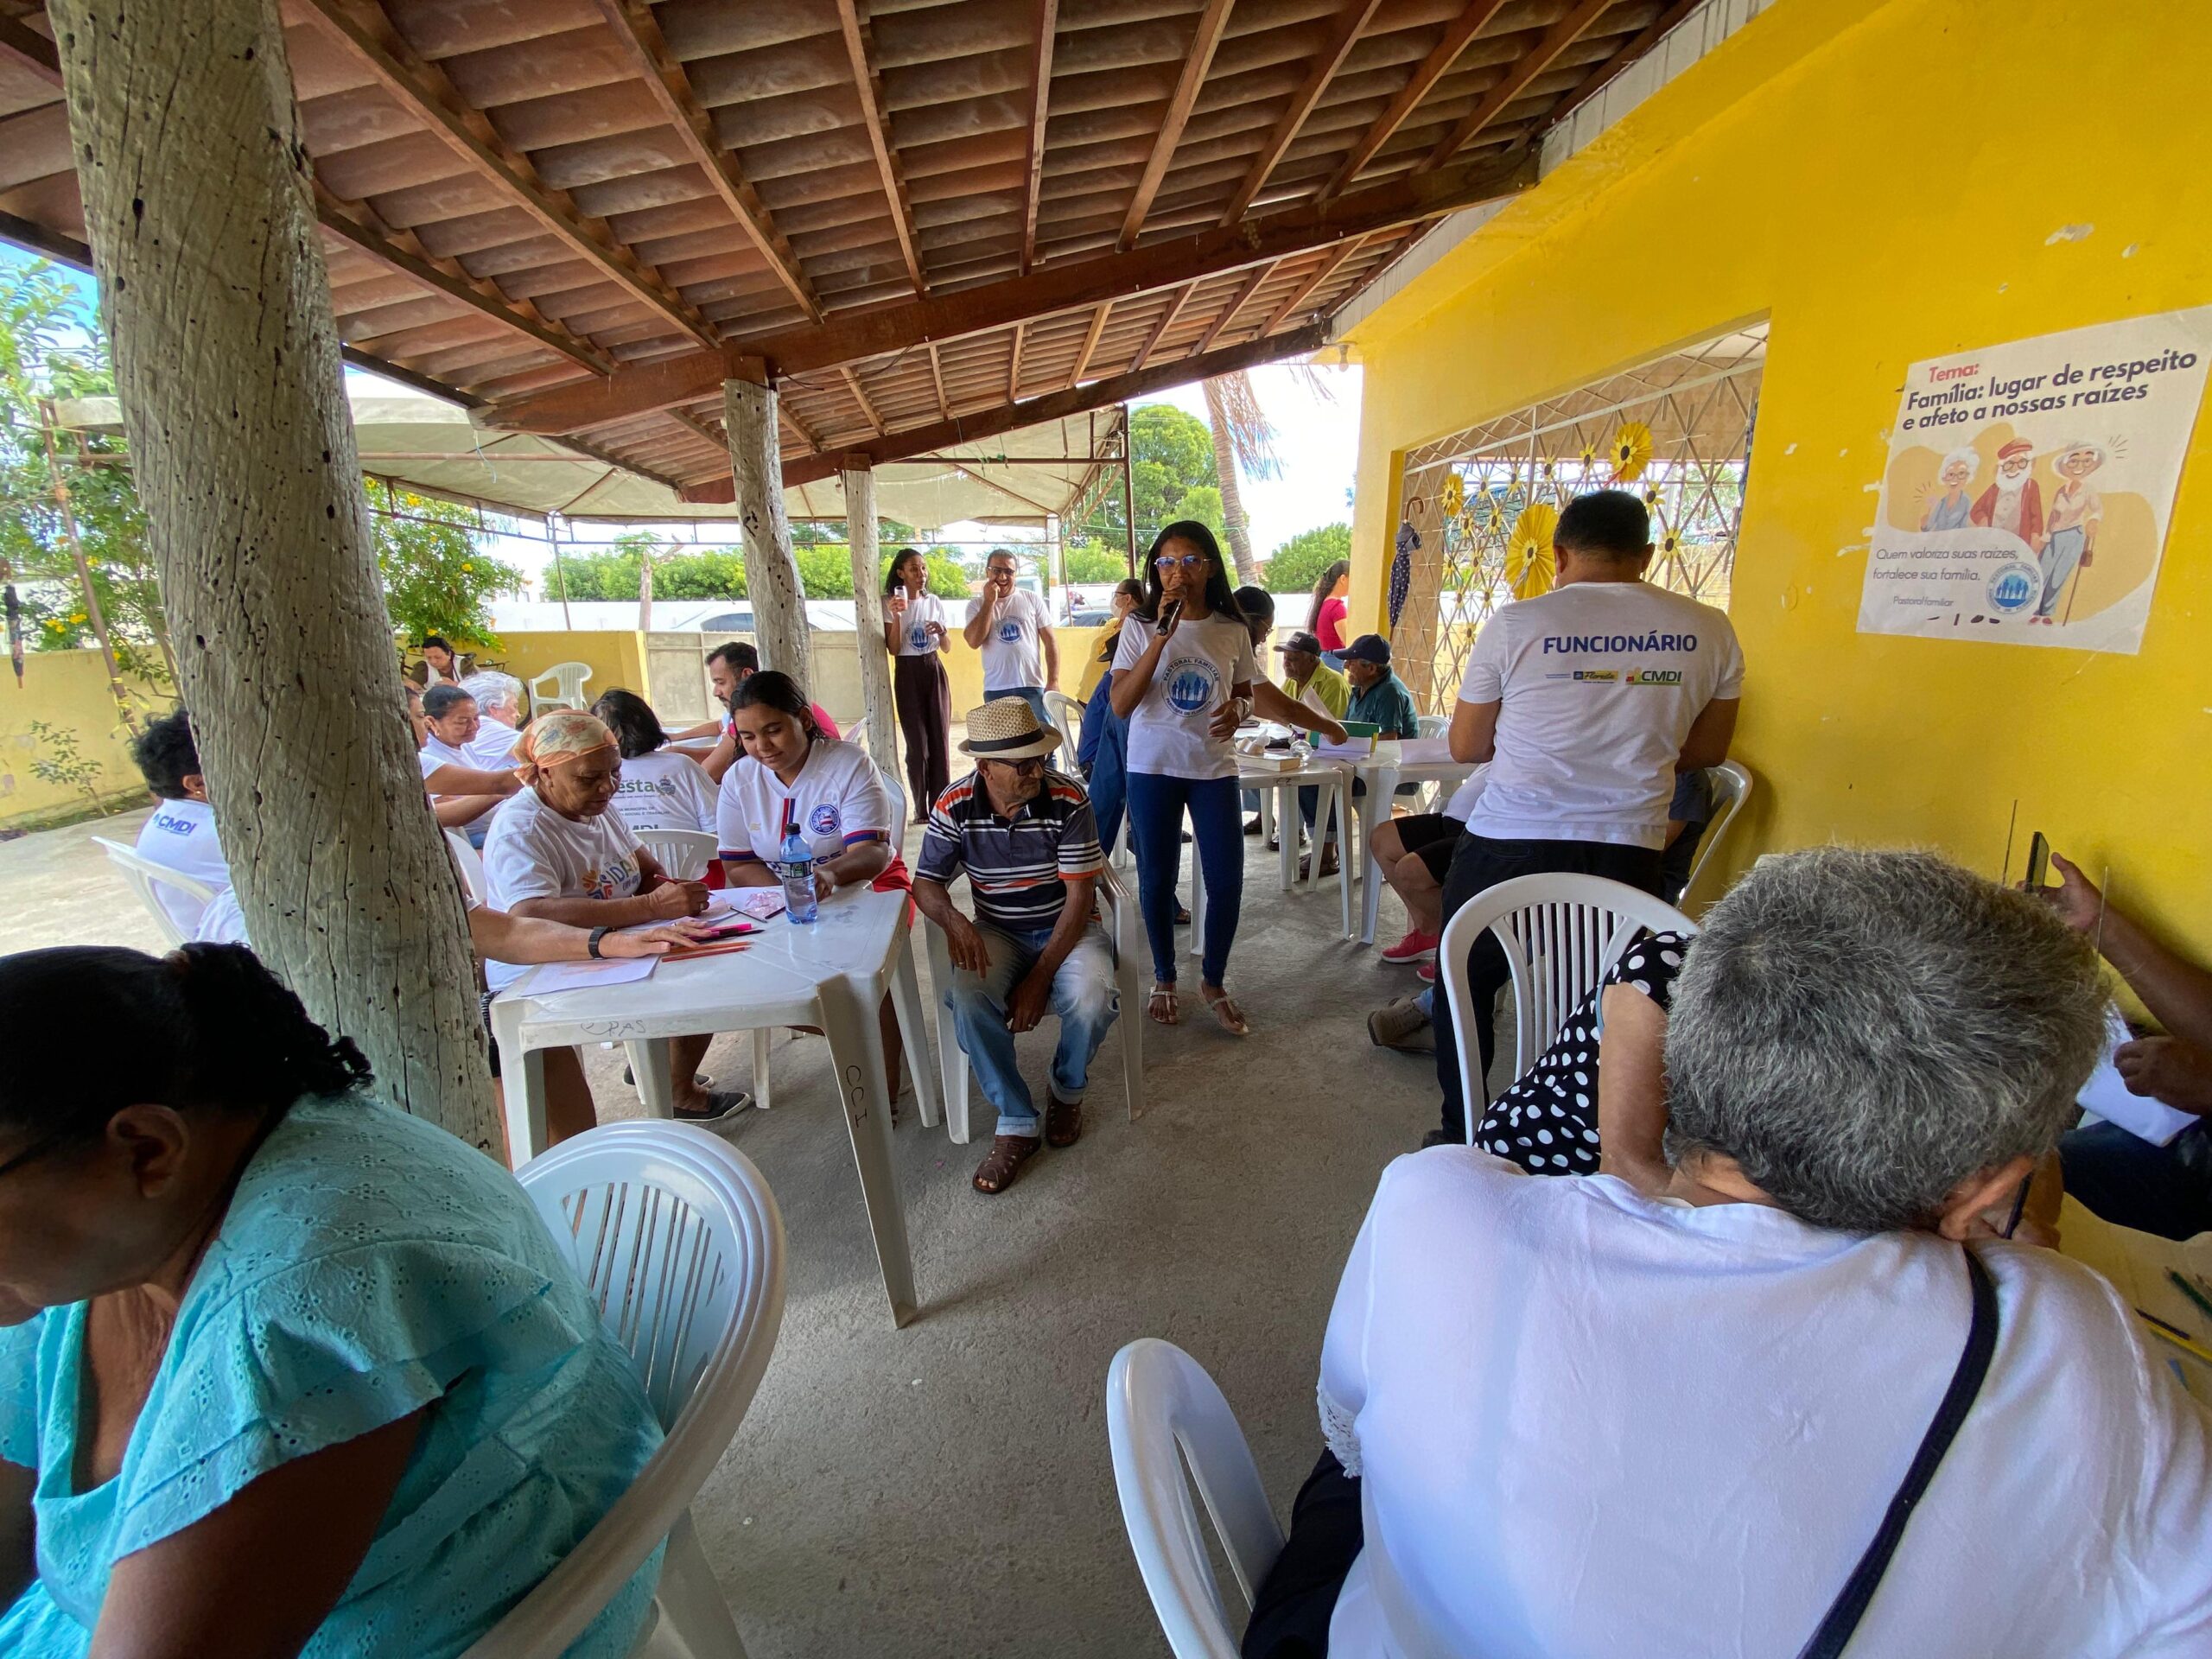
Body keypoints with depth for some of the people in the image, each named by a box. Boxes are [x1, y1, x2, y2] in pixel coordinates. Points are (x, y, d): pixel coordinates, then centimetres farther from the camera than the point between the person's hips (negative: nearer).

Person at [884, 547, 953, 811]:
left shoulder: (935, 602, 6)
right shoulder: (890, 602, -4)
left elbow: (946, 648, 10)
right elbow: (893, 649, -11)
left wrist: (942, 632, -11)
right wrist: (896, 616, -23)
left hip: (934, 671, 3)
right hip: (907, 674, -3)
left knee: (940, 739, 2)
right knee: (917, 742, -1)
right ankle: (921, 807, 9)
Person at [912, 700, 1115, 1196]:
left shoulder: (1067, 799, -18)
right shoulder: (955, 806, -11)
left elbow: (1080, 896, -16)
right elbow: (926, 883, -3)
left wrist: (1040, 977, -22)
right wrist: (954, 920, -28)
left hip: (1067, 927, -1)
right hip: (997, 932, 2)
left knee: (1091, 998, -31)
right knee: (966, 997, -30)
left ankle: (1067, 1090, 4)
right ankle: (1016, 1124, -13)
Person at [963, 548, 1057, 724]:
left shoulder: (1032, 599, 5)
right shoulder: (977, 604, 6)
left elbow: (1051, 642, 5)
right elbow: (974, 642, -9)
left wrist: (1053, 681, -3)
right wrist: (989, 602, -8)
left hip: (1032, 687, 0)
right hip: (996, 690, 0)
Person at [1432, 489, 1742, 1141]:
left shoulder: (1516, 623, -6)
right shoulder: (1709, 631, 3)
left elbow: (1465, 746, 2)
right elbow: (1706, 751, 14)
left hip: (1509, 845, -2)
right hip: (1628, 851, 3)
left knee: (1466, 988, 16)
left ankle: (1462, 1139, 26)